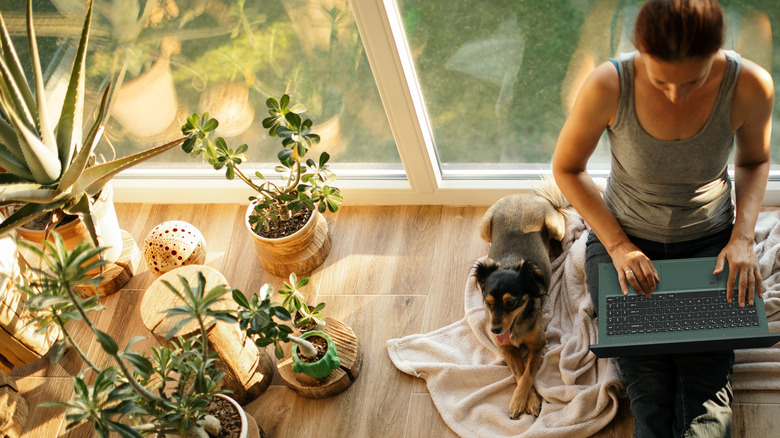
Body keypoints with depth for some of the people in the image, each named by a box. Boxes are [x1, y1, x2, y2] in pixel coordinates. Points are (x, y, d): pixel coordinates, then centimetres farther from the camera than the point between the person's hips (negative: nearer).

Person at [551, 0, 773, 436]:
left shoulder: (751, 86, -20)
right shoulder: (608, 86, -25)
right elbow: (566, 168, -7)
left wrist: (743, 237, -12)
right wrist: (617, 246, -15)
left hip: (710, 242, 1)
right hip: (625, 240, -1)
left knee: (707, 400, -15)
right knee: (650, 392, -16)